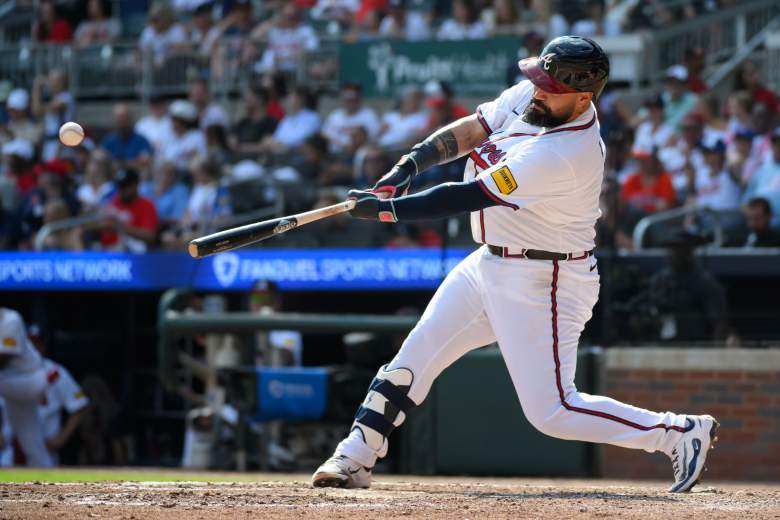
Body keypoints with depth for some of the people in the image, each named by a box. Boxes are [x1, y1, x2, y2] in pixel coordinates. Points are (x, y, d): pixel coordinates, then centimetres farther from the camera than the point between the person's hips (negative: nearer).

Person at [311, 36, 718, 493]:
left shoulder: (566, 155, -31)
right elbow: (470, 130, 6)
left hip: (543, 285, -9)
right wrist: (409, 167, -10)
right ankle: (355, 459, 17)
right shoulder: (529, 96, -5)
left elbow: (469, 197, -29)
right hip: (488, 266, 9)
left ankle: (681, 433, 2)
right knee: (413, 357, 8)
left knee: (551, 411, -8)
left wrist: (387, 209, -23)